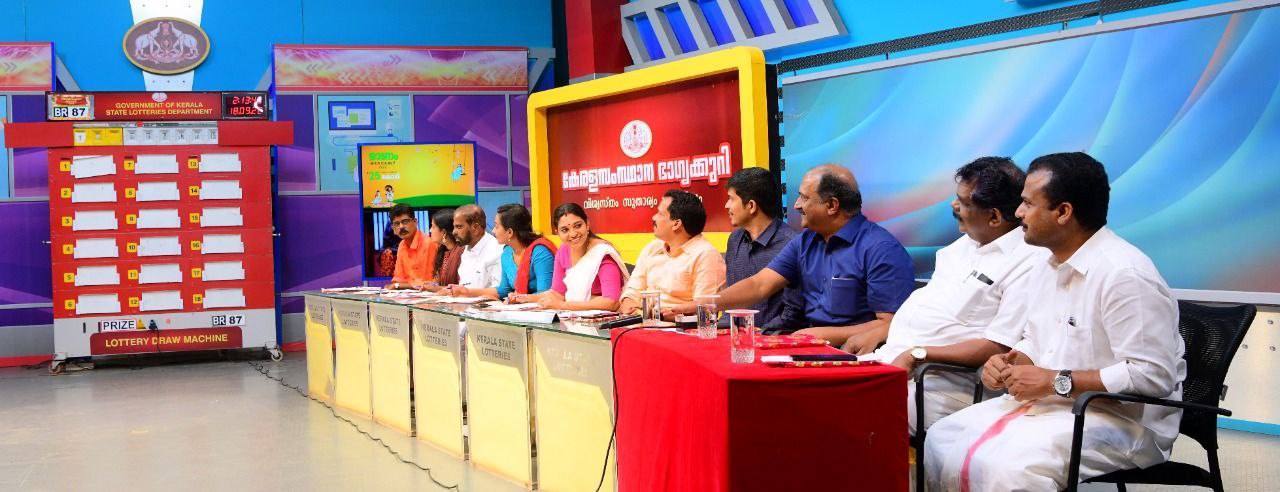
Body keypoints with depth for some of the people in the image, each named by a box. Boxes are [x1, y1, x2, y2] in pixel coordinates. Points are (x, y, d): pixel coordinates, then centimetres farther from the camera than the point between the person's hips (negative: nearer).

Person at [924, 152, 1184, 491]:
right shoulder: (1046, 268, 11)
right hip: (1049, 402, 9)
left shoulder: (1125, 274, -20)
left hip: (1123, 419, -9)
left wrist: (1057, 381, -21)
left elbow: (1153, 376, -24)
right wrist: (1012, 362, 0)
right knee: (941, 441, -3)